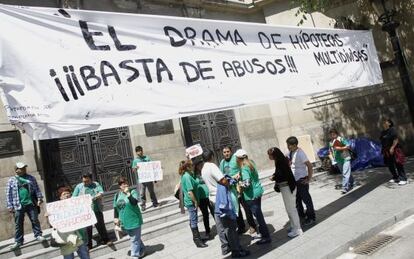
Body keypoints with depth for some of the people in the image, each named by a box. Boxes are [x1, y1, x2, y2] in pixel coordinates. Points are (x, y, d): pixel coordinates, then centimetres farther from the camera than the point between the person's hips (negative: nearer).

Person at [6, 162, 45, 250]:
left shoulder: (31, 178, 10)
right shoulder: (11, 180, 5)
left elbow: (37, 189, 11)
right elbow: (9, 194, 4)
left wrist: (39, 198, 1)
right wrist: (10, 206, -1)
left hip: (31, 204, 1)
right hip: (18, 206, -1)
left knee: (35, 220, 5)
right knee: (18, 224, 5)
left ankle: (38, 235, 17)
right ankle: (18, 241, 15)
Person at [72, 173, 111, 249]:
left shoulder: (96, 184, 7)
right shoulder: (79, 187, 7)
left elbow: (101, 193, -5)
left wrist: (95, 197, -25)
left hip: (97, 209, 0)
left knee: (101, 225, 6)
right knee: (87, 228, 1)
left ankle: (105, 240, 20)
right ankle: (88, 244, 13)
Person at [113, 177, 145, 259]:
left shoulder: (133, 191, -11)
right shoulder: (117, 195, 4)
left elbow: (134, 202, -26)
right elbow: (115, 207, 12)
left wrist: (128, 193, -28)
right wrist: (116, 218, 6)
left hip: (134, 220, -5)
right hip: (125, 221, 5)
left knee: (135, 239, 1)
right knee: (135, 237, 19)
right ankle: (142, 250, 37)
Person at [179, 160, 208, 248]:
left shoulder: (184, 175, 8)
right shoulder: (187, 176, -23)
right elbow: (190, 192, -25)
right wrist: (195, 201, -16)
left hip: (189, 201, 10)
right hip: (191, 202, -10)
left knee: (193, 220, 18)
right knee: (194, 221, -2)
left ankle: (196, 237, 30)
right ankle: (197, 241, 6)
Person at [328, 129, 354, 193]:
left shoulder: (341, 139, -9)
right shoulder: (330, 143, 8)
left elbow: (348, 146, -14)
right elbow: (330, 151, 16)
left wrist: (340, 148, -23)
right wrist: (331, 156, -1)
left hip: (345, 159, -6)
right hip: (338, 161, 6)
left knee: (345, 173, -10)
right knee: (346, 173, 17)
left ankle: (345, 188, -9)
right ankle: (351, 184, 33)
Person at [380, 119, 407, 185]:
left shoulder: (392, 130, -10)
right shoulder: (382, 132, 12)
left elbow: (396, 139, -18)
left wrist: (392, 148, -25)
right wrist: (383, 150, 15)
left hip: (394, 150, -8)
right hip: (386, 151, 8)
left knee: (398, 164, -8)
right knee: (390, 165, 10)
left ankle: (403, 179, -5)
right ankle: (395, 177, 21)